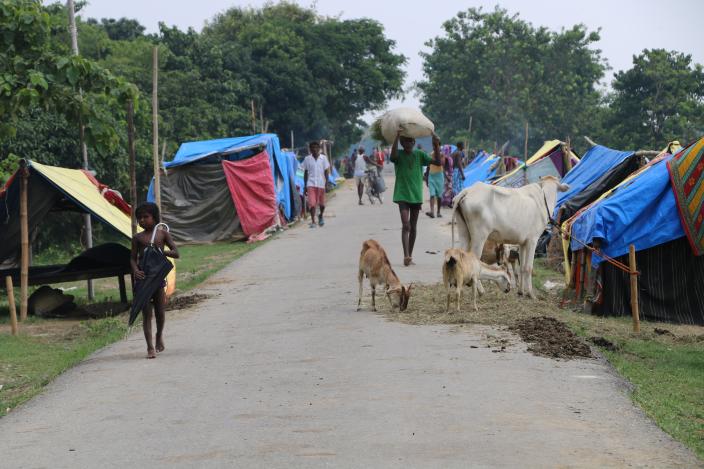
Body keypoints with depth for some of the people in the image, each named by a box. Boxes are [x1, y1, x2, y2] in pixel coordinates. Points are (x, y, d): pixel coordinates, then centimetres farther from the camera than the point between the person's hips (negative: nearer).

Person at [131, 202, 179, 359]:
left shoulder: (162, 234, 3)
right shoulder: (138, 237, 4)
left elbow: (176, 253, -1)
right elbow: (133, 258, 3)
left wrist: (160, 251, -19)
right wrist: (135, 270, -18)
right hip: (143, 276, 0)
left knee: (160, 310, 8)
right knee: (146, 312, -3)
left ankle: (159, 334, 38)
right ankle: (150, 347, -3)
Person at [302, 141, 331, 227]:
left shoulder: (323, 158, 2)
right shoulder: (307, 159, 3)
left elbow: (326, 172, 3)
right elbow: (305, 173, 9)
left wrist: (326, 184, -6)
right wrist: (305, 186, 7)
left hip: (321, 184, 0)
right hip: (311, 184, 0)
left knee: (321, 204, 11)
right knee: (312, 203, -12)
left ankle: (320, 216, 39)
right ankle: (313, 221, -9)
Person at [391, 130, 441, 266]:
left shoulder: (419, 154, 5)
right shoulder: (399, 155, -3)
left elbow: (438, 162, -1)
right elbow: (393, 156, -27)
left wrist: (436, 146, -14)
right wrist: (397, 137, -36)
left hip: (416, 195, 3)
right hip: (402, 195, -3)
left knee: (413, 227, 10)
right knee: (405, 225, -16)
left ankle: (410, 255, 20)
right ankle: (406, 256, -22)